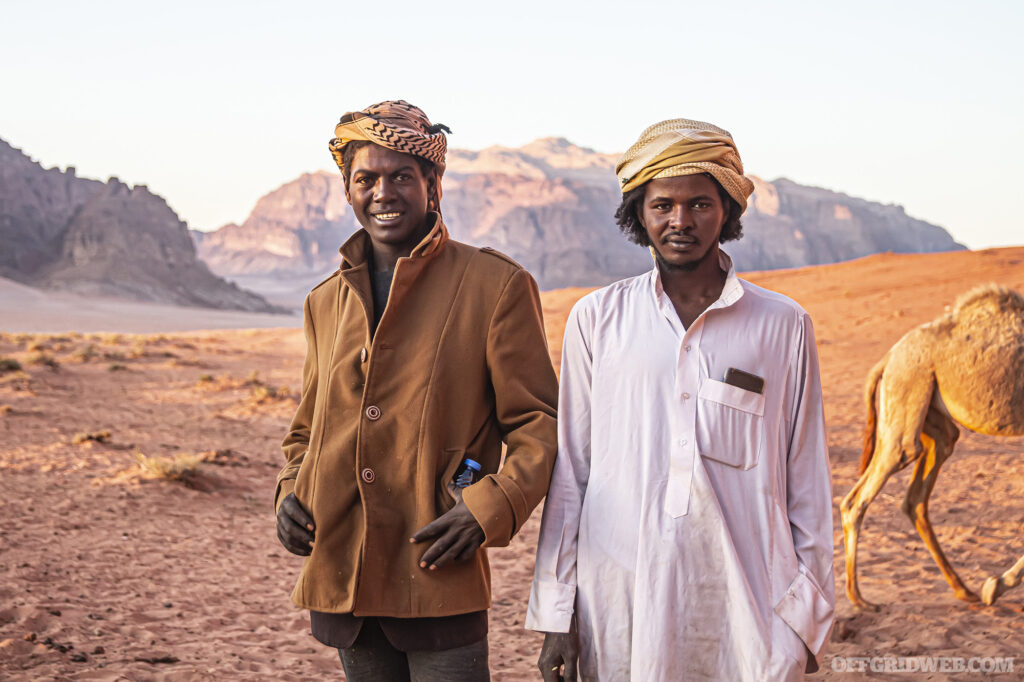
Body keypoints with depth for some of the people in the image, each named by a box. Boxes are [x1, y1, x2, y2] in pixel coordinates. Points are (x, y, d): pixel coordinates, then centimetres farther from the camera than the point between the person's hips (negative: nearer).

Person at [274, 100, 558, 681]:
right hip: (340, 581, 5)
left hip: (439, 583, -5)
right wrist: (291, 493, 4)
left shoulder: (496, 286, -3)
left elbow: (539, 424, -2)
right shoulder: (327, 302, 14)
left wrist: (491, 508, -17)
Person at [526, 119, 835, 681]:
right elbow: (568, 471, 6)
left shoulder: (783, 326, 4)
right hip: (622, 611, 0)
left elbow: (807, 482, 8)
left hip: (745, 612, 0)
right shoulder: (595, 320, 4)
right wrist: (555, 614, 4)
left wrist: (807, 615, 6)